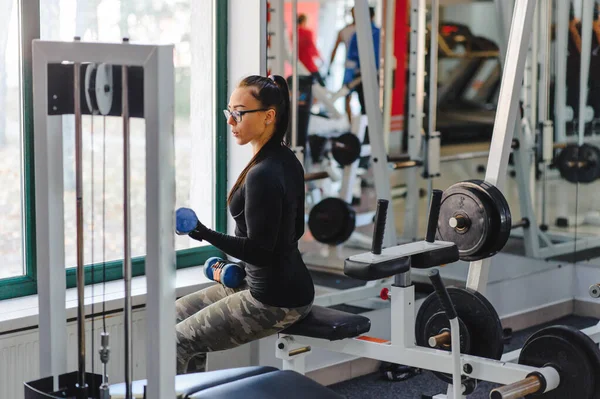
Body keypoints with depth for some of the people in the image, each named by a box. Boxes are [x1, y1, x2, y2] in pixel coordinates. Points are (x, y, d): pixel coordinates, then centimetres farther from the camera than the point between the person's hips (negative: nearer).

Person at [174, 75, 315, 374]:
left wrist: (206, 235, -34)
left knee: (177, 343, -5)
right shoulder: (287, 161, 6)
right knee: (180, 314, 18)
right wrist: (241, 266, 18)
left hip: (275, 301, -10)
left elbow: (260, 249, -23)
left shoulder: (262, 175, -23)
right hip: (287, 283, 10)